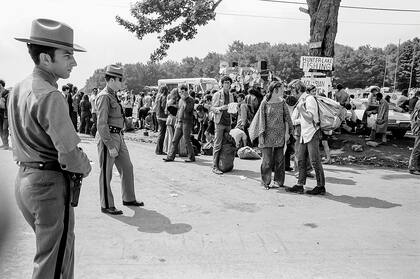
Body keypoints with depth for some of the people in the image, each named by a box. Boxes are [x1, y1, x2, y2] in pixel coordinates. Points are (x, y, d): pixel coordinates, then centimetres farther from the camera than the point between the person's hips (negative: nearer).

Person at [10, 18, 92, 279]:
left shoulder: (18, 89, 8)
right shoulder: (50, 96, -20)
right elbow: (70, 154, -25)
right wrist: (86, 167, -3)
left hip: (24, 179, 9)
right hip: (51, 183, -9)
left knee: (63, 246, 26)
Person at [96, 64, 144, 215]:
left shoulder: (113, 95, 14)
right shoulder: (104, 96, -15)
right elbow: (101, 124, -21)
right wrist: (110, 146, -22)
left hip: (118, 137, 9)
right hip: (107, 138, -9)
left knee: (127, 168, 14)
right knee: (106, 173, 3)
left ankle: (129, 199, 28)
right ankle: (106, 206, 15)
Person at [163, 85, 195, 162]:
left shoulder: (190, 100, -7)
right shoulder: (180, 100, 16)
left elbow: (187, 109, -22)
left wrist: (184, 100, -17)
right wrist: (176, 122, 19)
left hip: (187, 123, -7)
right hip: (179, 123, 7)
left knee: (187, 141, -3)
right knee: (174, 140, 6)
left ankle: (191, 157, 9)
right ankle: (170, 156, 11)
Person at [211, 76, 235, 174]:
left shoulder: (231, 95, 14)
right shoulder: (217, 95, -3)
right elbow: (213, 108, -6)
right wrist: (221, 108, -24)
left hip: (228, 122, 6)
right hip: (219, 122, -6)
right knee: (218, 145, -7)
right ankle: (215, 166, -3)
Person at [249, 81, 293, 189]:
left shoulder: (282, 102, 7)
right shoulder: (265, 103, -2)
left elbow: (287, 118, 7)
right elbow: (262, 119, -2)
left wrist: (287, 132, -1)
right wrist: (261, 134, -6)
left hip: (280, 135, 3)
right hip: (268, 135, -3)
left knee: (280, 159, 6)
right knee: (268, 160, -2)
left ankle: (278, 181, 18)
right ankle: (265, 181, 13)